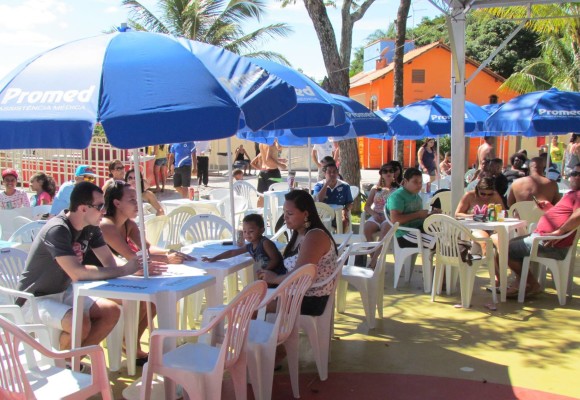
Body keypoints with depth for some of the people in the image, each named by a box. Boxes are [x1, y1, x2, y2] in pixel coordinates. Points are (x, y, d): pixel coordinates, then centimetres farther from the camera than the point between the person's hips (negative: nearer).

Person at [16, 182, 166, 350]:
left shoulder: (90, 228, -1)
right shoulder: (57, 230, -27)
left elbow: (110, 264, -3)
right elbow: (77, 273, -36)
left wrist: (138, 269, -22)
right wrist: (124, 270, -32)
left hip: (64, 292, 8)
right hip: (36, 299, -8)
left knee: (111, 311, -7)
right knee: (81, 323, -31)